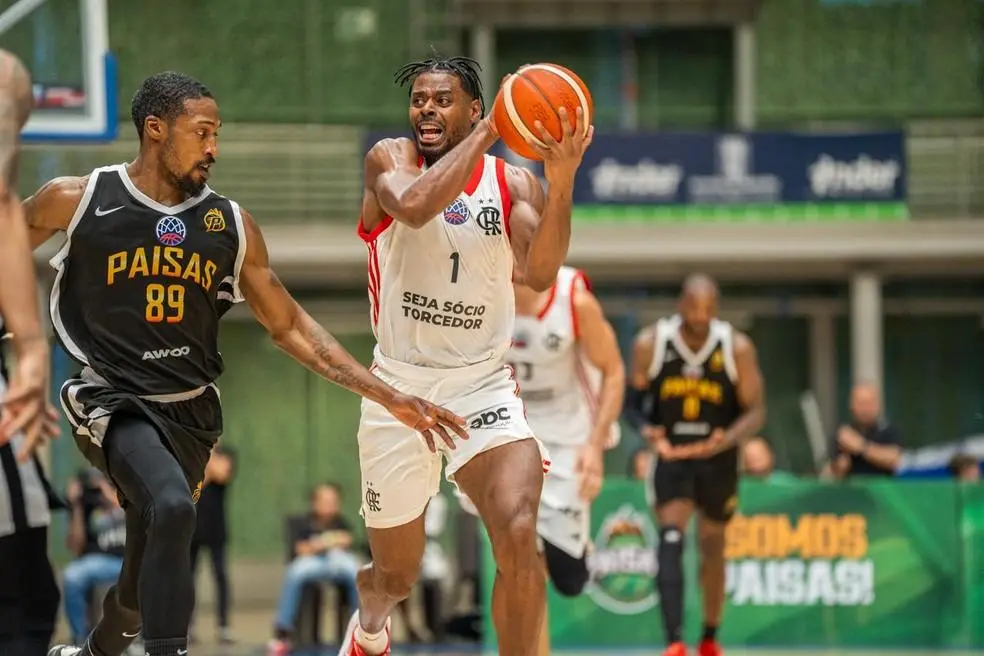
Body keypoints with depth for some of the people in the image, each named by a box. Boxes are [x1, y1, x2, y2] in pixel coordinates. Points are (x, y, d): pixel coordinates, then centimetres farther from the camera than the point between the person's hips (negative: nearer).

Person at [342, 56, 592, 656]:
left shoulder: (513, 183, -1)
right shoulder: (390, 160, -4)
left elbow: (541, 273, -18)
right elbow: (415, 205, -28)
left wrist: (562, 179, -31)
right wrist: (487, 133, -25)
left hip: (483, 386, 0)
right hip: (400, 386, 0)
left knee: (519, 536, -27)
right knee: (398, 576, 13)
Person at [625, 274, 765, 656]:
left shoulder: (737, 348, -11)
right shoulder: (651, 344, -10)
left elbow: (755, 412, -10)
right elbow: (633, 401, 0)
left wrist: (727, 440, -30)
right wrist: (649, 431, -22)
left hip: (717, 458, 1)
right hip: (672, 456, -1)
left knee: (713, 549, 16)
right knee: (671, 539, -22)